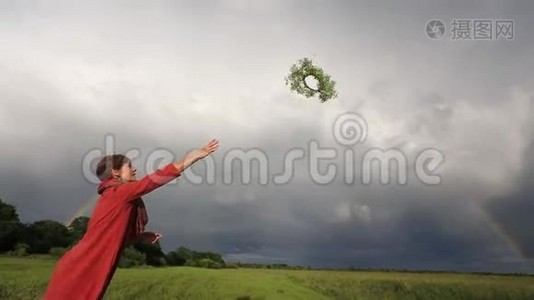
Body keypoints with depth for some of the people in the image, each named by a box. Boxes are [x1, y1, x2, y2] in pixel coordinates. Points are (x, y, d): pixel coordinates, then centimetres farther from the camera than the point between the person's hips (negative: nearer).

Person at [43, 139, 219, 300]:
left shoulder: (120, 198, 14)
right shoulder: (117, 192, -13)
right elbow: (155, 179, -19)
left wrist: (141, 237, 7)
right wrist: (194, 157, -18)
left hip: (85, 274, 9)